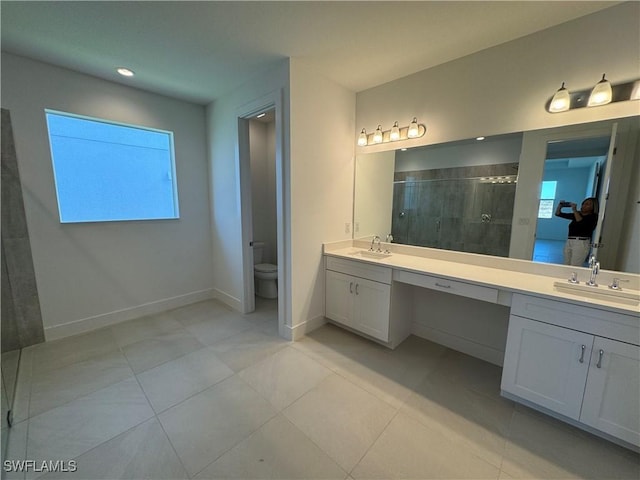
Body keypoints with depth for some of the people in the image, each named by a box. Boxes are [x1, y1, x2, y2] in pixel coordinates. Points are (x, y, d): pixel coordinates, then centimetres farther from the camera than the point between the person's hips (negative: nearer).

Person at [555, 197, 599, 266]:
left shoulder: (593, 217, -1)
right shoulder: (576, 214, 15)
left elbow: (581, 222, -21)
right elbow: (558, 214, 18)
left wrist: (574, 210, -15)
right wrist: (560, 205, 1)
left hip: (581, 243, -6)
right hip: (569, 242, 6)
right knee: (566, 266, 4)